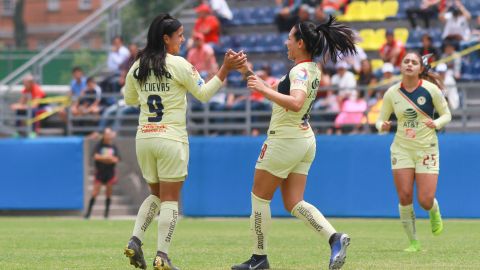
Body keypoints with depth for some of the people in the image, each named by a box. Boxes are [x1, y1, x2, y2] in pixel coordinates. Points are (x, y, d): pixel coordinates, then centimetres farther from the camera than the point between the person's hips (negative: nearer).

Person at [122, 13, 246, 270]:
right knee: (170, 198, 1)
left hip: (144, 138, 5)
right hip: (171, 138, -5)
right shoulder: (178, 65, -9)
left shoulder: (137, 67, 7)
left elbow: (129, 99, 20)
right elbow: (204, 93, -3)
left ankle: (135, 241, 2)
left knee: (156, 194, 20)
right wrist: (225, 69, -2)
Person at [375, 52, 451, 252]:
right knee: (405, 197, -8)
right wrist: (382, 126, -16)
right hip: (401, 148, 2)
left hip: (427, 149, -2)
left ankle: (435, 213, 31)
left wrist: (436, 124, -19)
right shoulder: (392, 93, -1)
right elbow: (380, 120, 7)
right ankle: (413, 242, 7)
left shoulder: (431, 89, -8)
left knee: (425, 200, -8)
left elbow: (446, 114, 3)